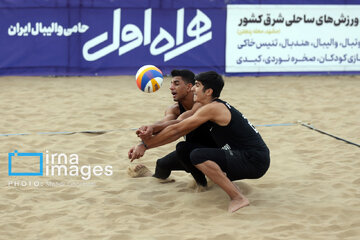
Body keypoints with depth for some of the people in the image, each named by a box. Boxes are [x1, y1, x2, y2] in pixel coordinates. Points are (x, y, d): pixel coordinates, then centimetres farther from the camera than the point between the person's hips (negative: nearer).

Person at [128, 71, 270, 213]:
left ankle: (237, 198, -23)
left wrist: (144, 145, -7)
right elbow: (178, 133, 14)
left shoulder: (213, 108, -16)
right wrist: (145, 146, 9)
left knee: (198, 156, -27)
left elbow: (176, 130, -14)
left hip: (255, 161, -10)